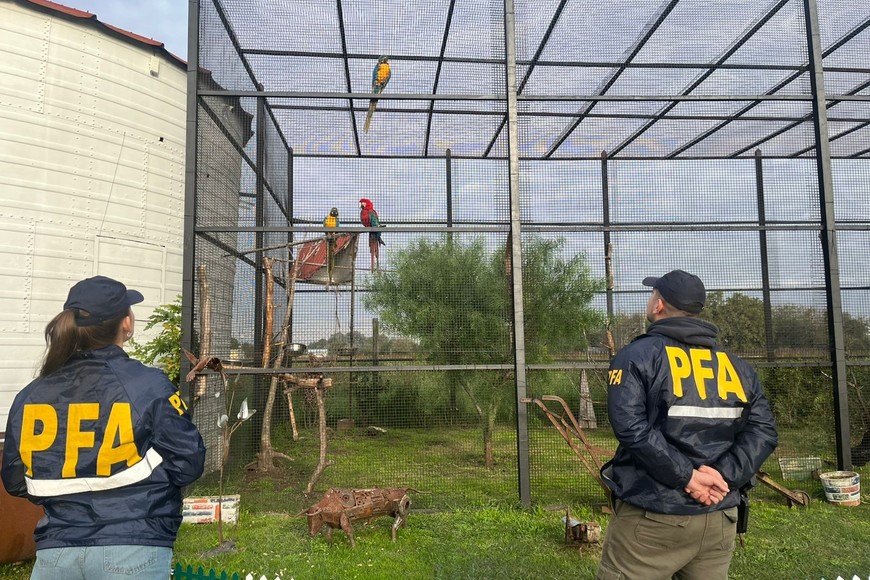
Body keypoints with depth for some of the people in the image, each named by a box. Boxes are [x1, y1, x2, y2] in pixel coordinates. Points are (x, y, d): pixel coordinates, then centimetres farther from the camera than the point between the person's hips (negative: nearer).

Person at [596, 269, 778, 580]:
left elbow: (632, 429, -18)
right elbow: (763, 430, 1)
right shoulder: (736, 365, 8)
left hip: (651, 516, -5)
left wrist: (688, 477, -15)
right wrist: (724, 475, -7)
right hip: (719, 517, 5)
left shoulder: (636, 356, -6)